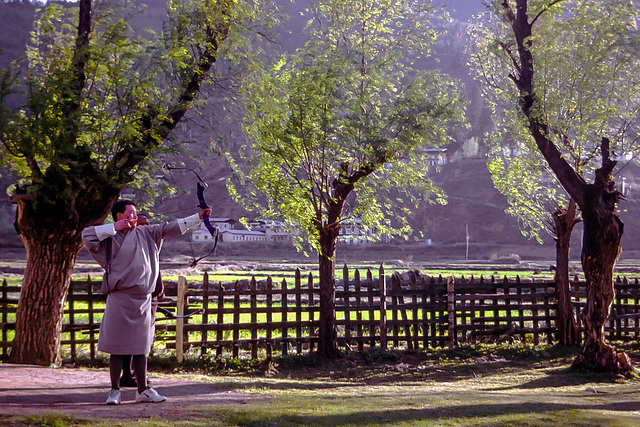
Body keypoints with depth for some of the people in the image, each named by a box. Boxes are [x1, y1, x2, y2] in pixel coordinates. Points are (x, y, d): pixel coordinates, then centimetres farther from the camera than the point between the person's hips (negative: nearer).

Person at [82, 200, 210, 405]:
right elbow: (87, 235, -17)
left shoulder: (145, 234, 12)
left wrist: (198, 217, 12)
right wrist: (114, 227, -14)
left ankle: (143, 390, 17)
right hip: (120, 300, -5)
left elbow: (171, 228, 14)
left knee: (141, 347, 11)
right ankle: (115, 391, 8)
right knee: (117, 347, 0)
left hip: (142, 300, 5)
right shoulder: (110, 238, -3)